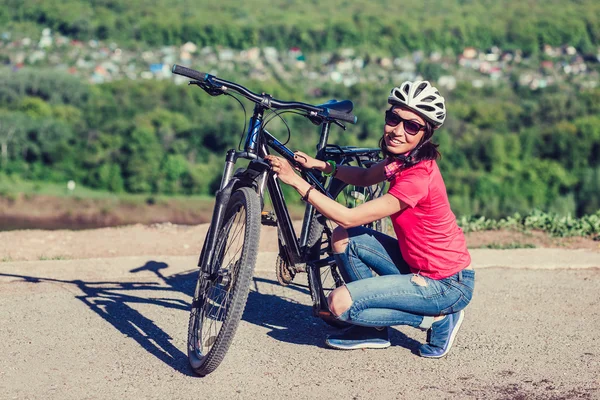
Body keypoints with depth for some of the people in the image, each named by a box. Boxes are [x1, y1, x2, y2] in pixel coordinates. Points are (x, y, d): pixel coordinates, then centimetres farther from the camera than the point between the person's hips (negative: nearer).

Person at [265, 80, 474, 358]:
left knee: (340, 303, -16)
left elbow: (348, 217, -27)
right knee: (344, 239, 3)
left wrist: (296, 180, -24)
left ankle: (437, 318, -2)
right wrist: (320, 165, 2)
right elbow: (364, 177, 19)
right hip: (420, 266, 9)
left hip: (449, 284, -9)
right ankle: (375, 328, 14)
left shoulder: (418, 176, -27)